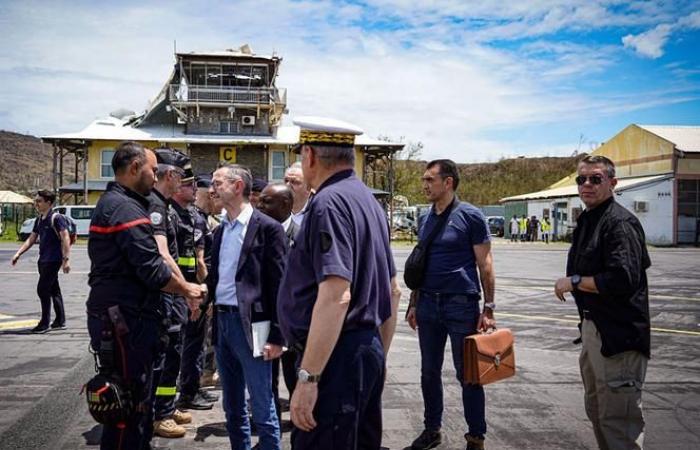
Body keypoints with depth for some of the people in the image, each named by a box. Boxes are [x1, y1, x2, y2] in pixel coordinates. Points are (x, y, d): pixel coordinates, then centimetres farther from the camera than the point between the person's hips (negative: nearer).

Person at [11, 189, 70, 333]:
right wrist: (18, 253, 7)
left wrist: (66, 259, -22)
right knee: (53, 290, 12)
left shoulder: (56, 218, -12)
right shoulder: (39, 220, 12)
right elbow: (31, 239, 16)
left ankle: (45, 323, 1)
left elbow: (65, 239, -17)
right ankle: (60, 321, 19)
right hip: (43, 260, 8)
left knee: (42, 289, -8)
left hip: (53, 260, -8)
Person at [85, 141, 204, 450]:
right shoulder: (126, 208, -17)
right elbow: (152, 269, -21)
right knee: (131, 403, -1)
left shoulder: (111, 202, 16)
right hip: (126, 319, -11)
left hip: (117, 316, 11)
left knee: (136, 399, 20)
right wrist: (187, 289, -5)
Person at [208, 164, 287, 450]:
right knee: (232, 406, 17)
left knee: (262, 409, 2)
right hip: (221, 323, 7)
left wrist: (276, 336, -13)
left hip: (250, 325, -7)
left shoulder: (267, 228, -9)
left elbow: (279, 285, -11)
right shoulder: (220, 230, 13)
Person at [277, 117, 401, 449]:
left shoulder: (329, 201, -15)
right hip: (367, 351, 10)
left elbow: (335, 296, -25)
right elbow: (392, 292, 18)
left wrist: (307, 378, -23)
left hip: (336, 358, -10)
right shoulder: (368, 200, 14)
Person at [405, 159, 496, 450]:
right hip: (428, 304, 6)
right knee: (429, 372, 13)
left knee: (467, 375, 4)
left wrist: (488, 308, -11)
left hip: (461, 304, -5)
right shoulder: (425, 220, 9)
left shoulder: (470, 216, -8)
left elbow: (485, 264, -8)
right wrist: (415, 304, 15)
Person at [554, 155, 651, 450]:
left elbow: (623, 280, -28)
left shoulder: (620, 222, -17)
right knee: (596, 409, 22)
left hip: (618, 336, -10)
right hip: (592, 327, 10)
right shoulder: (587, 221, 13)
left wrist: (573, 282, -18)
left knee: (618, 420, -3)